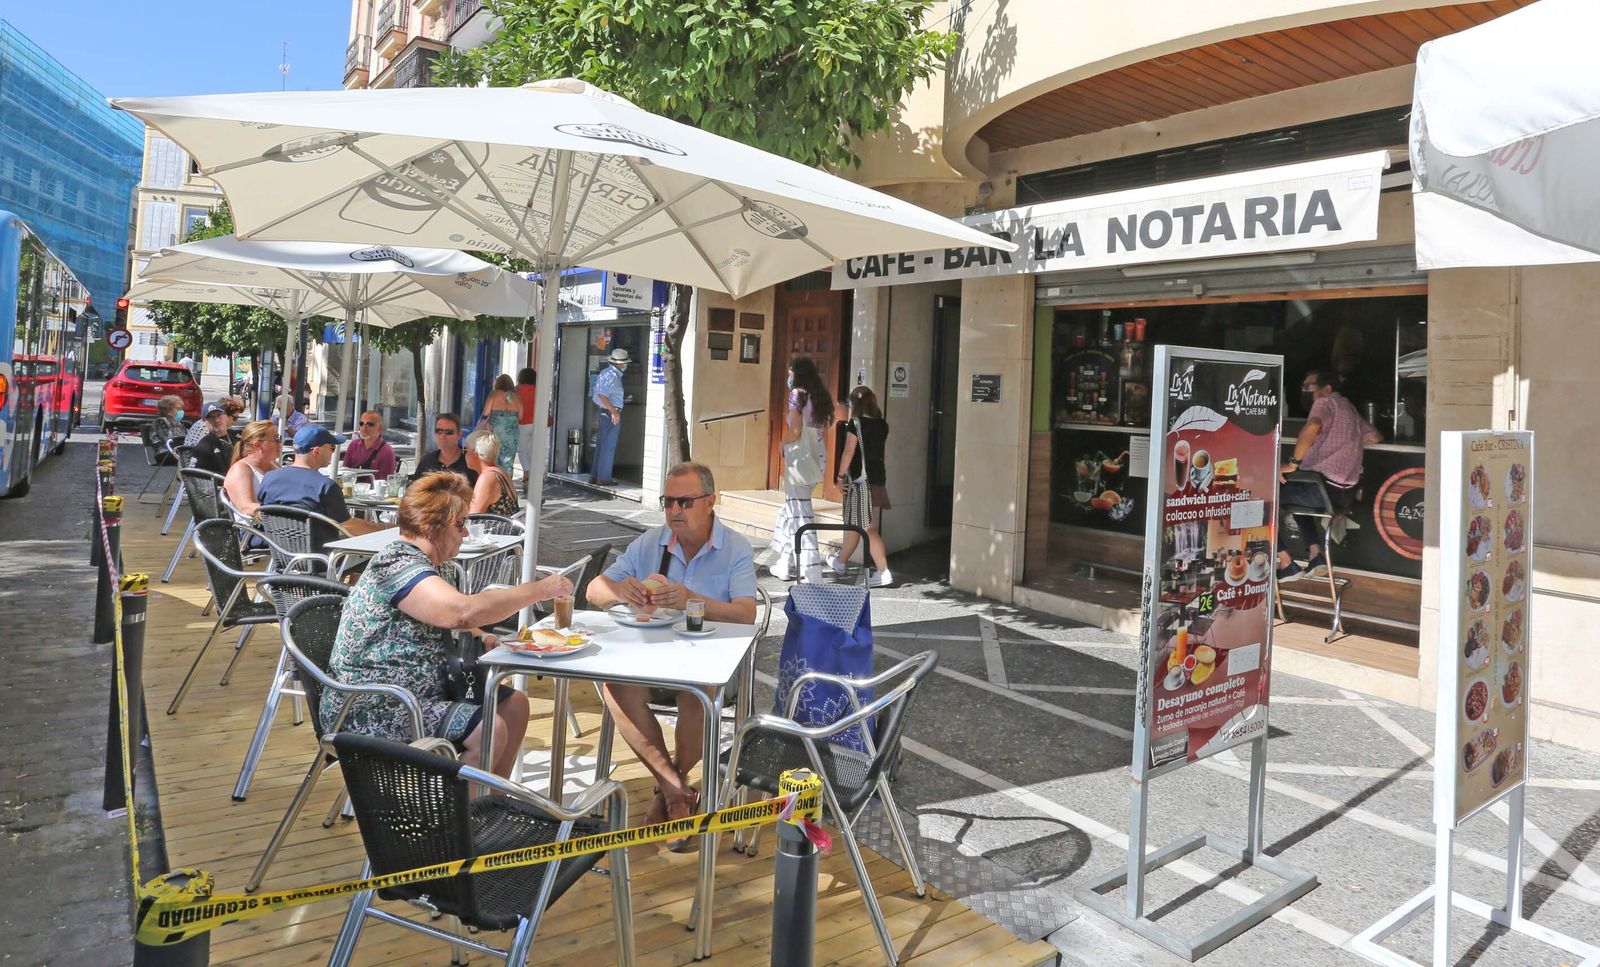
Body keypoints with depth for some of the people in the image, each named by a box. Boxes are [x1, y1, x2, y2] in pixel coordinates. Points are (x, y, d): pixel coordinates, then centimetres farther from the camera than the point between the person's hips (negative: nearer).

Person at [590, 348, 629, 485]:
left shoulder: (604, 372, 13)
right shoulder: (613, 376, -16)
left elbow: (595, 394, 18)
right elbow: (602, 396, -25)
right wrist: (614, 412, -23)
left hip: (601, 412, 10)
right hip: (611, 414, -10)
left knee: (600, 446, 14)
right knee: (608, 447, -4)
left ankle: (597, 475, 20)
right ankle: (604, 478, 0)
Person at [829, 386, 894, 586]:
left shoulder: (855, 423, -10)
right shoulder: (883, 425, 8)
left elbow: (848, 451, -14)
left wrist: (841, 476, -8)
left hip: (860, 479, -7)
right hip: (878, 478, 7)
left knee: (869, 528, -2)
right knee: (854, 523, 16)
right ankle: (840, 562, 23)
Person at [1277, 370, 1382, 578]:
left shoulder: (1325, 402, -5)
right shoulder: (1349, 407, 20)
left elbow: (1313, 426, -28)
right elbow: (1375, 437, 29)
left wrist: (1293, 463, -22)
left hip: (1325, 488, -9)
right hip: (1347, 494, 9)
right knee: (1296, 490, 35)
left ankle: (1286, 563, -2)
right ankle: (1315, 554, 19)